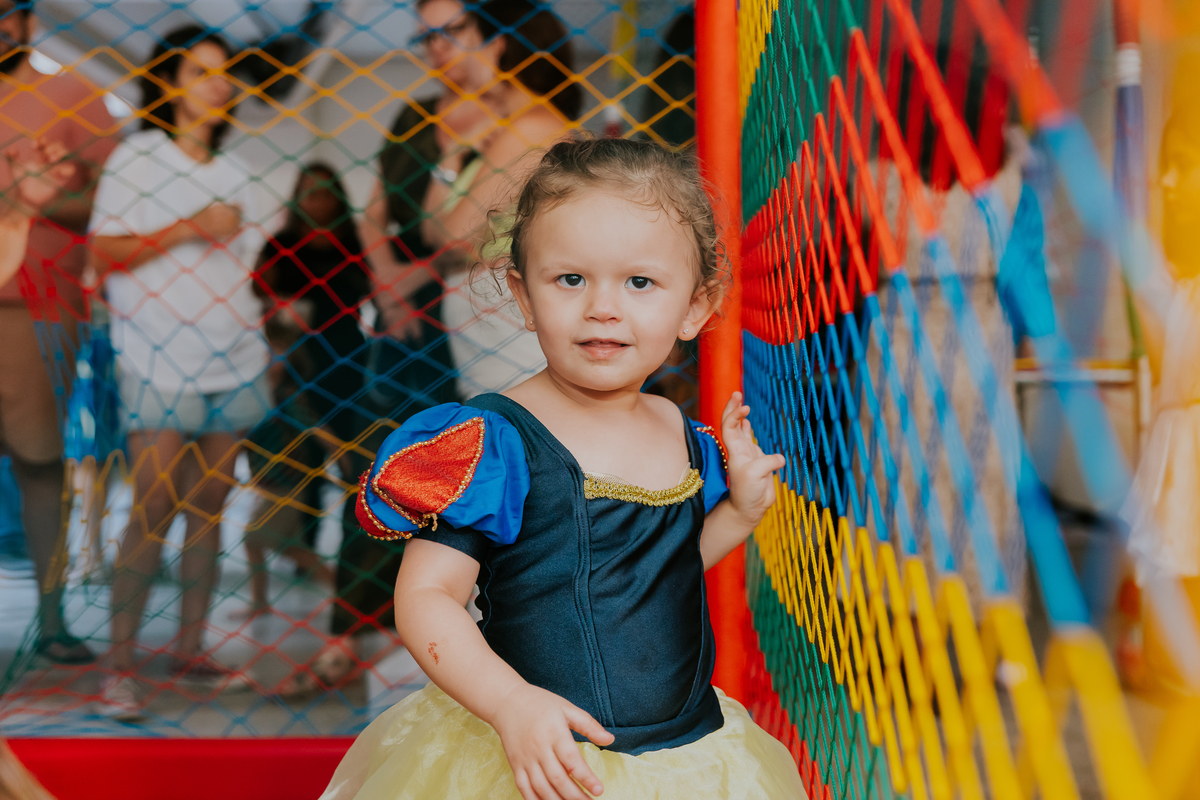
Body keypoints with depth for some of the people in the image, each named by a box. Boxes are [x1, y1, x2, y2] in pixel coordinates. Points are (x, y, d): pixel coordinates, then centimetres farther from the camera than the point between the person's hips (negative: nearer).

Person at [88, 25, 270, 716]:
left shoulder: (234, 173, 17)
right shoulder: (137, 158, 2)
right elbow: (106, 251, -7)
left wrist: (263, 339, 12)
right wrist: (190, 229, -13)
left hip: (232, 360, 5)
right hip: (160, 363, -5)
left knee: (209, 507, 5)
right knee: (154, 508, -10)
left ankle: (191, 648, 12)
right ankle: (122, 664, -3)